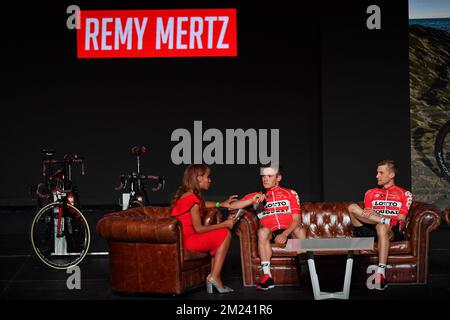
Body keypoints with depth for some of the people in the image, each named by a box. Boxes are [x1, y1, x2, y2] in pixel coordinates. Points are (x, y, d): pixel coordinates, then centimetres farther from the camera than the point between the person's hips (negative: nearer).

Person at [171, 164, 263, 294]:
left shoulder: (185, 195, 14)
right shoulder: (192, 199, -17)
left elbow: (203, 204, 36)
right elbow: (198, 229, -17)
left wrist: (221, 204, 25)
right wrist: (224, 224, -9)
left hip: (182, 238, 10)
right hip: (187, 240, -10)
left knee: (218, 239, 19)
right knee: (225, 234, -1)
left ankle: (214, 278, 6)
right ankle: (214, 277, 1)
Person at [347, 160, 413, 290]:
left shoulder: (404, 194, 14)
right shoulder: (371, 193, 25)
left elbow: (401, 219, 1)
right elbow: (367, 215, 14)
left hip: (393, 232, -3)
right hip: (370, 230, 3)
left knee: (381, 227, -41)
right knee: (352, 207, -19)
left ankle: (381, 273, -51)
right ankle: (385, 220, -30)